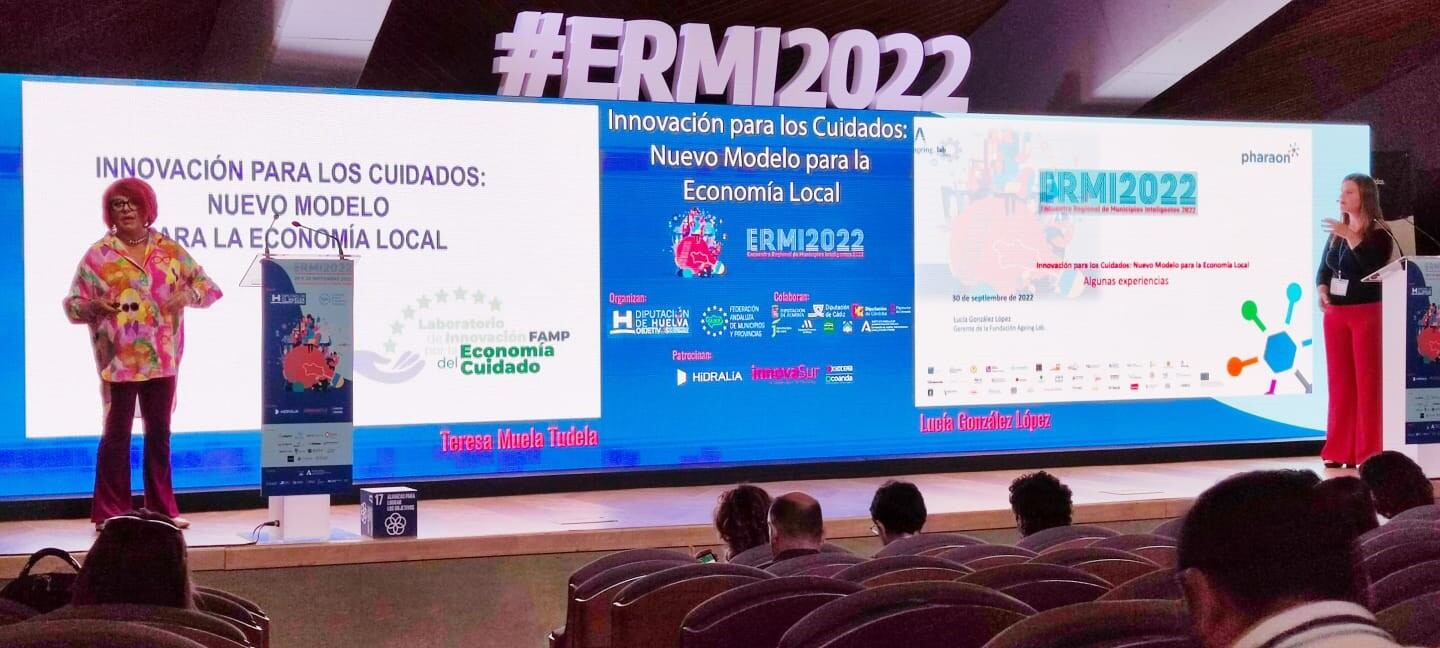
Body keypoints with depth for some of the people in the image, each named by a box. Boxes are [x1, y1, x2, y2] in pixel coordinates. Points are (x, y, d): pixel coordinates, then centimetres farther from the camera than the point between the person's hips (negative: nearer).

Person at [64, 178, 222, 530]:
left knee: (159, 432, 10)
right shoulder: (98, 255, -1)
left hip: (162, 357, 3)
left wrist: (187, 294, -13)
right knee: (117, 432, 2)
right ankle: (111, 512, 9)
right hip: (120, 359, -3)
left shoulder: (170, 250, 6)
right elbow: (73, 304, 0)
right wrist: (95, 306, -22)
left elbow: (207, 287, 7)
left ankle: (162, 508, 18)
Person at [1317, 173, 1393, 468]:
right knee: (1339, 382, 7)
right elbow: (1323, 270, 13)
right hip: (1335, 315, 6)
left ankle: (1368, 452, 0)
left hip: (1366, 314, -6)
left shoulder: (1378, 233, -5)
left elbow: (1373, 265, -21)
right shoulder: (1336, 232, 13)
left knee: (1367, 381, -4)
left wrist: (1350, 235, -24)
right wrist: (1322, 292, -6)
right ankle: (1339, 450, 13)